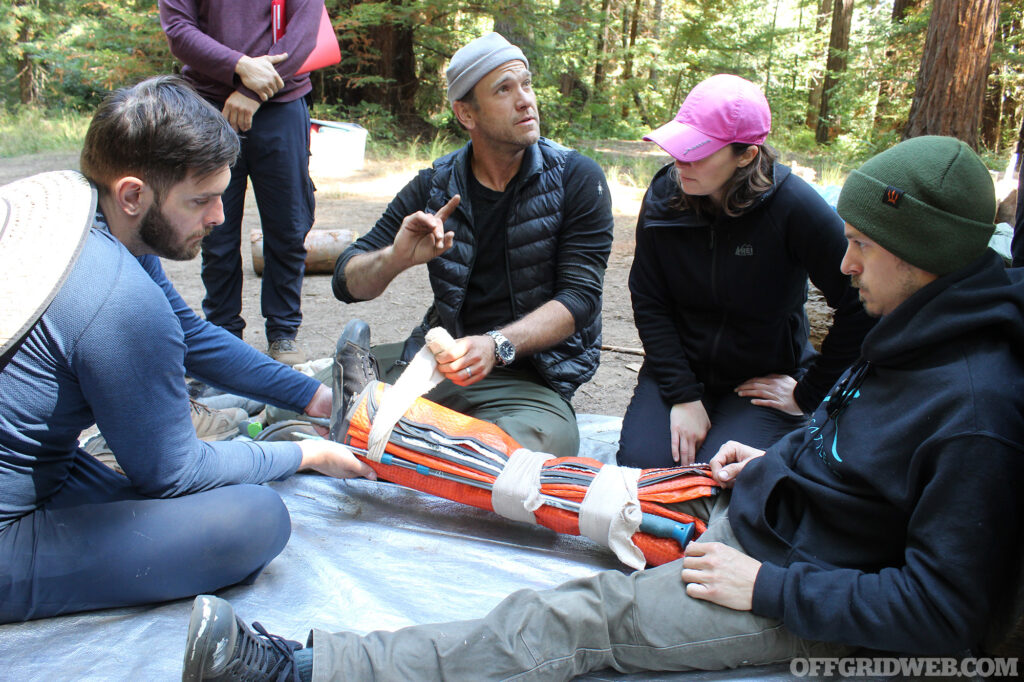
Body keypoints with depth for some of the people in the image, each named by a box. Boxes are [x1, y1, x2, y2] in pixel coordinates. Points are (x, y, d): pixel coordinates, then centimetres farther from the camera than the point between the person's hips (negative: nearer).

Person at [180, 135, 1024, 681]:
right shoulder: (920, 332, 1)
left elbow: (946, 608, -25)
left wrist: (766, 586, -23)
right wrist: (775, 459, 6)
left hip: (802, 587, -8)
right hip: (750, 508, 8)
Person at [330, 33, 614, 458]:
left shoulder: (577, 179, -2)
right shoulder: (434, 186, 6)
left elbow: (579, 297, -9)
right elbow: (347, 282, 3)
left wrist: (496, 345, -26)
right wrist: (394, 259, -21)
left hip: (530, 379, -1)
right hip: (440, 357, 2)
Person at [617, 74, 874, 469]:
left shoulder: (793, 206, -19)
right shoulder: (663, 195, -8)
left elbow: (861, 306, -15)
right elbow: (648, 302, -6)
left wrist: (809, 394, -9)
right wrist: (682, 396, -14)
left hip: (764, 381, -2)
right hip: (679, 371, 3)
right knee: (640, 464, -18)